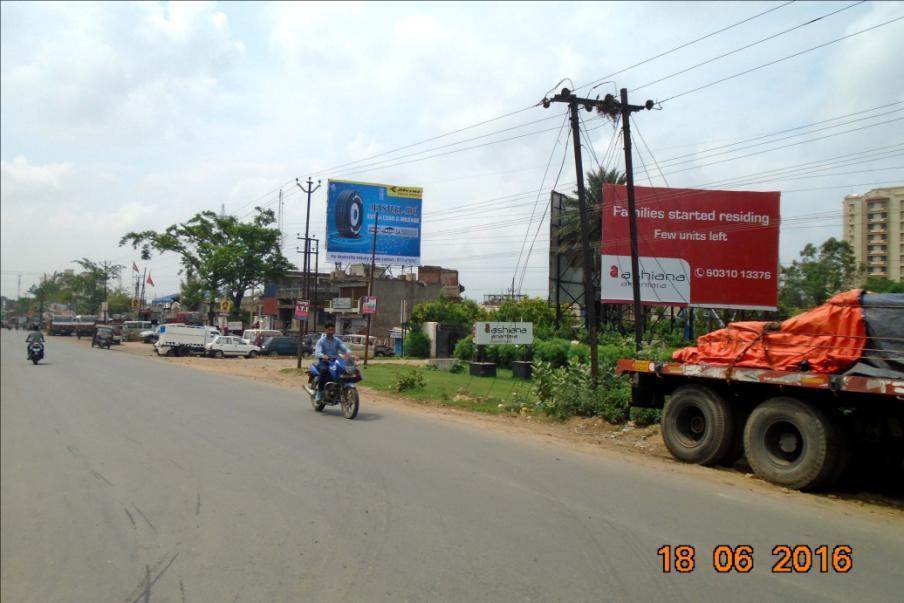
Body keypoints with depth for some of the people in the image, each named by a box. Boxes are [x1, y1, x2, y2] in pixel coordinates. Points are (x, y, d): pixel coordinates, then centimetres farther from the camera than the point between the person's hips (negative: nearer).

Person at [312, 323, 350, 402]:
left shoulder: (337, 340, 10)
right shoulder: (321, 341, 2)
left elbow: (344, 347, -8)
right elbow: (317, 352, -15)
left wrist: (346, 353, -32)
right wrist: (323, 356, -39)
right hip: (324, 361, -3)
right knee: (324, 370, -35)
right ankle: (319, 392, -23)